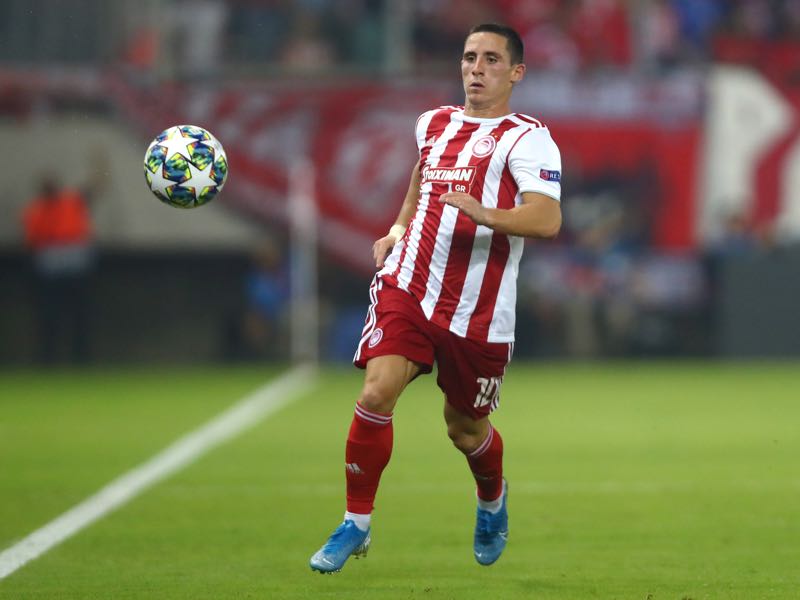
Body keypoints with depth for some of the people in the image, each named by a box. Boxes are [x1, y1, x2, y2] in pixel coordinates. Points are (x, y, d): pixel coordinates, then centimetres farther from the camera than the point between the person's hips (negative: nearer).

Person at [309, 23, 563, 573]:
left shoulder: (526, 139, -7)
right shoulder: (434, 124, 12)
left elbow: (547, 219, -22)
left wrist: (479, 212, -36)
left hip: (478, 312, -3)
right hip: (407, 287, 3)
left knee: (465, 428, 11)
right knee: (377, 393, -18)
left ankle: (493, 499, 46)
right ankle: (356, 524, -6)